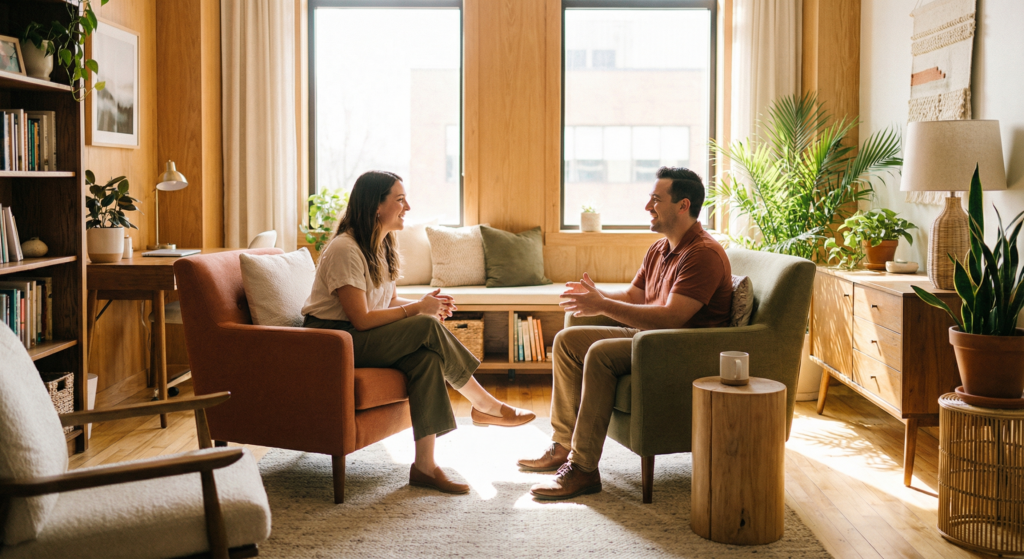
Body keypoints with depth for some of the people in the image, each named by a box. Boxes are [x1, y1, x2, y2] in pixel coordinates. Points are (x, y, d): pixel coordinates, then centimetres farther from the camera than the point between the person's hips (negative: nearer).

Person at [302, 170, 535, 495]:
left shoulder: (383, 245, 10)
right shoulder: (344, 250, -19)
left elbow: (389, 302, 13)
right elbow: (361, 319, -23)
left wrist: (427, 306, -7)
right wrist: (419, 308, -17)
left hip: (363, 340, 9)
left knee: (427, 356, -22)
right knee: (427, 329, -26)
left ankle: (424, 466, -24)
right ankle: (484, 405, -9)